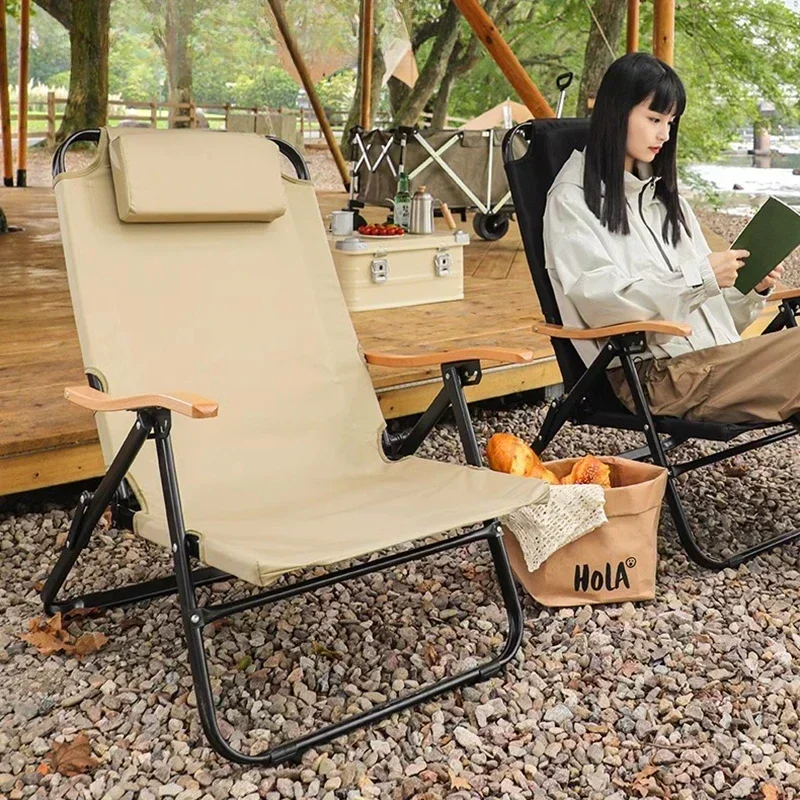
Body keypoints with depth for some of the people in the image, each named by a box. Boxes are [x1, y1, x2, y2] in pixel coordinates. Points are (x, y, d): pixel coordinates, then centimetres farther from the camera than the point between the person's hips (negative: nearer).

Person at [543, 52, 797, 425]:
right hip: (652, 374, -7)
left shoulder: (664, 196, 24)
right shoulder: (572, 200, 0)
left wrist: (752, 288, 2)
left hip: (713, 358, 7)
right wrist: (699, 276, -17)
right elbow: (602, 301, -12)